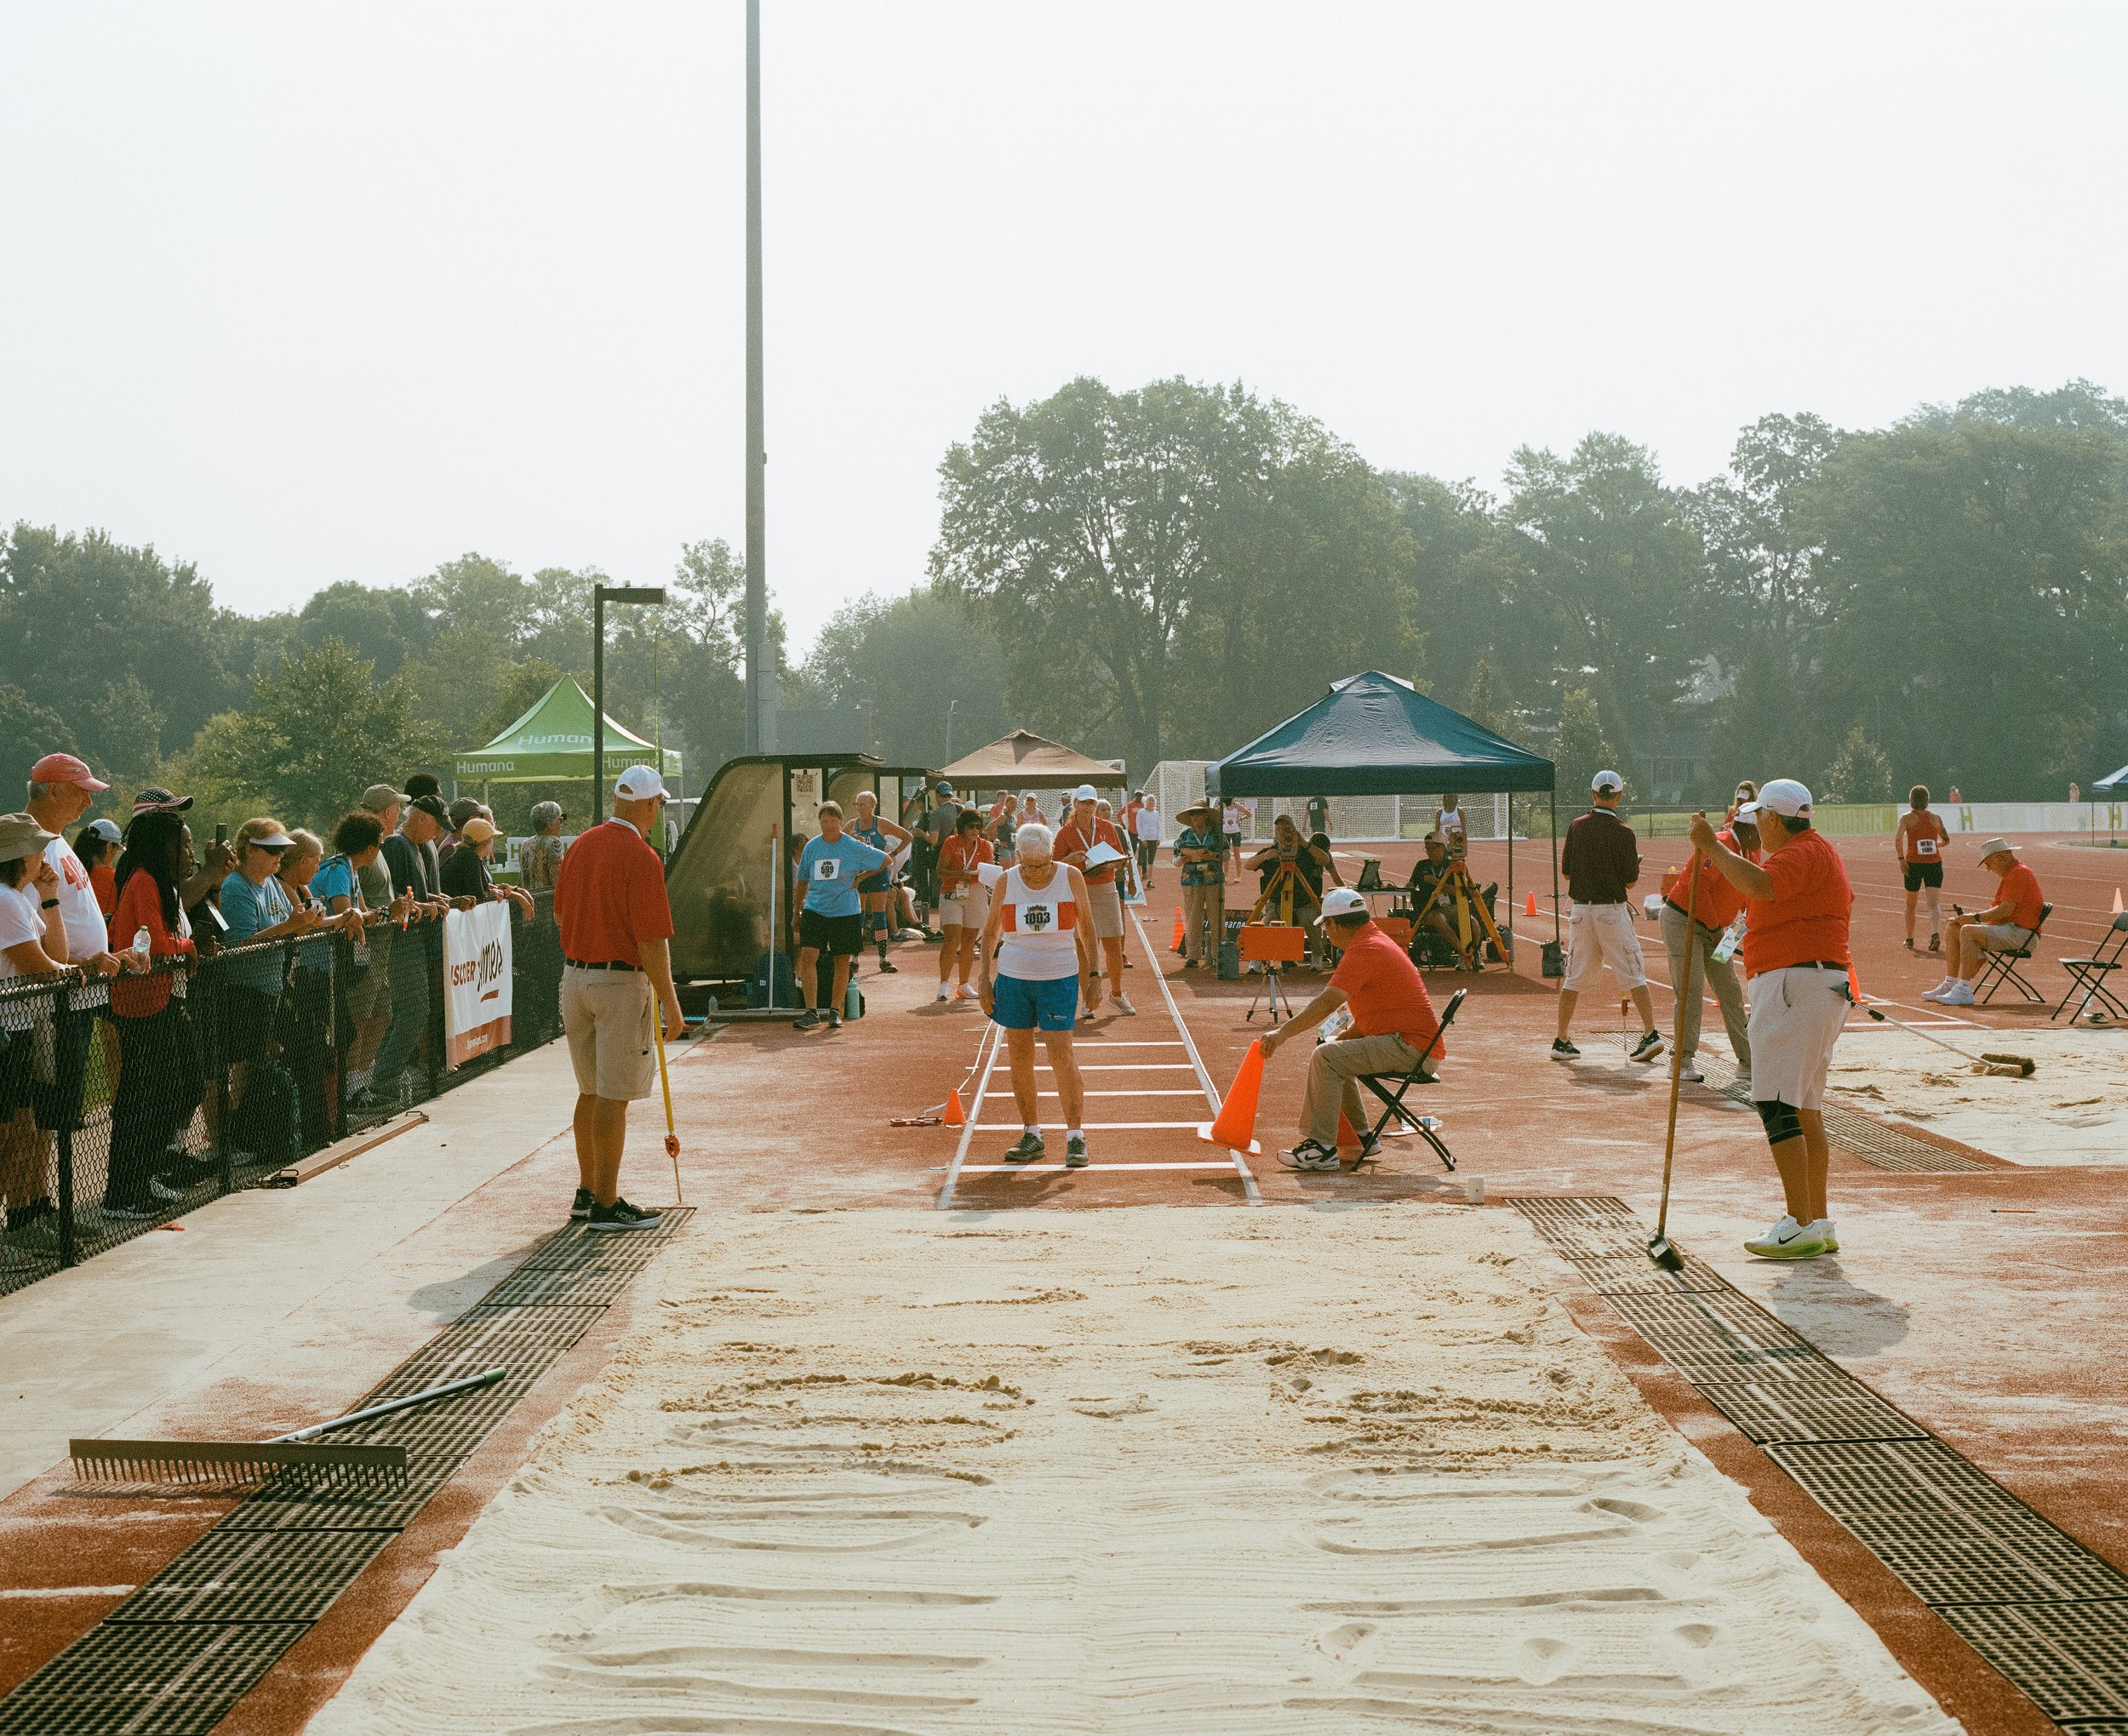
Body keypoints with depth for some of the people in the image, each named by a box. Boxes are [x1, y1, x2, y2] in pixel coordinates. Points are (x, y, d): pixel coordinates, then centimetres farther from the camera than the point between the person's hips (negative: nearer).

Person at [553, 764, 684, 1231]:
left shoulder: (581, 846, 6)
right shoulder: (641, 857, -17)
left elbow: (560, 913, 16)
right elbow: (652, 941, -19)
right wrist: (669, 1003, -13)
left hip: (574, 977, 8)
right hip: (622, 981, -8)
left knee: (590, 1091, 17)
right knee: (614, 1096, -2)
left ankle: (587, 1192, 26)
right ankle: (606, 1205, 3)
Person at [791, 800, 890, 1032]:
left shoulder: (854, 847, -4)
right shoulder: (811, 847, 5)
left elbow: (885, 859, 6)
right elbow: (802, 881, 16)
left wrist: (860, 878, 1)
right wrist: (796, 911, 16)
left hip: (845, 912, -2)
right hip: (814, 910, 2)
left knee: (842, 961, 5)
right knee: (807, 956, -13)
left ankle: (835, 1011, 19)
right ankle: (811, 1014, -12)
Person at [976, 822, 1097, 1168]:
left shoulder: (1071, 877, -4)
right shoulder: (1006, 882, -1)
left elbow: (1086, 928, 6)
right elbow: (990, 931, 10)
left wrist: (1091, 975, 3)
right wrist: (985, 978, 4)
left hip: (1059, 977, -2)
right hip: (1012, 977, 2)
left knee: (1061, 1054, -9)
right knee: (1019, 1056, 4)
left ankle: (1075, 1136, -4)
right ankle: (1031, 1136, 14)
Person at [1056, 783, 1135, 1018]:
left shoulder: (1108, 828, 8)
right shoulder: (1066, 833, 1)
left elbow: (1121, 858, 14)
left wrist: (1111, 865, -7)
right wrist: (1069, 860, -21)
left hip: (1107, 890, 2)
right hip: (1079, 891, -2)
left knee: (1114, 946, 2)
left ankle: (1117, 994, 18)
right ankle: (1088, 1000, 3)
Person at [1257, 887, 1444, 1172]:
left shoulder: (1364, 951, -16)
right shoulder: (1376, 940, 18)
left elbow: (1326, 1003, -25)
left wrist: (1282, 1033, -25)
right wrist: (1342, 1038, 18)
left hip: (1409, 1048, -11)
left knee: (1326, 1058, -19)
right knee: (1336, 1056, 25)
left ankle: (1322, 1148, -17)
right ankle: (1361, 1137, 24)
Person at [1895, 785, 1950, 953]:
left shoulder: (1907, 818, 0)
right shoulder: (1936, 818, 8)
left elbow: (1898, 838, -17)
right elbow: (1946, 840, 19)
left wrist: (1901, 859, -13)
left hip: (1914, 864, -1)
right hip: (1934, 864, 1)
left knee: (1911, 904, 17)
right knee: (1934, 904, -7)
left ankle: (1909, 940, 26)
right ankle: (1936, 934, -31)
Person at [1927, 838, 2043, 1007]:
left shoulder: (2018, 873, -14)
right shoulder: (2011, 873, 21)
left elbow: (2005, 911, -22)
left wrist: (1976, 917, -13)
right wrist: (1975, 916, 5)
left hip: (2020, 934, -11)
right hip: (2008, 930, 11)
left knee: (1969, 932, -28)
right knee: (1954, 929, 8)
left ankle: (1964, 991, -33)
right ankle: (1950, 984, 4)